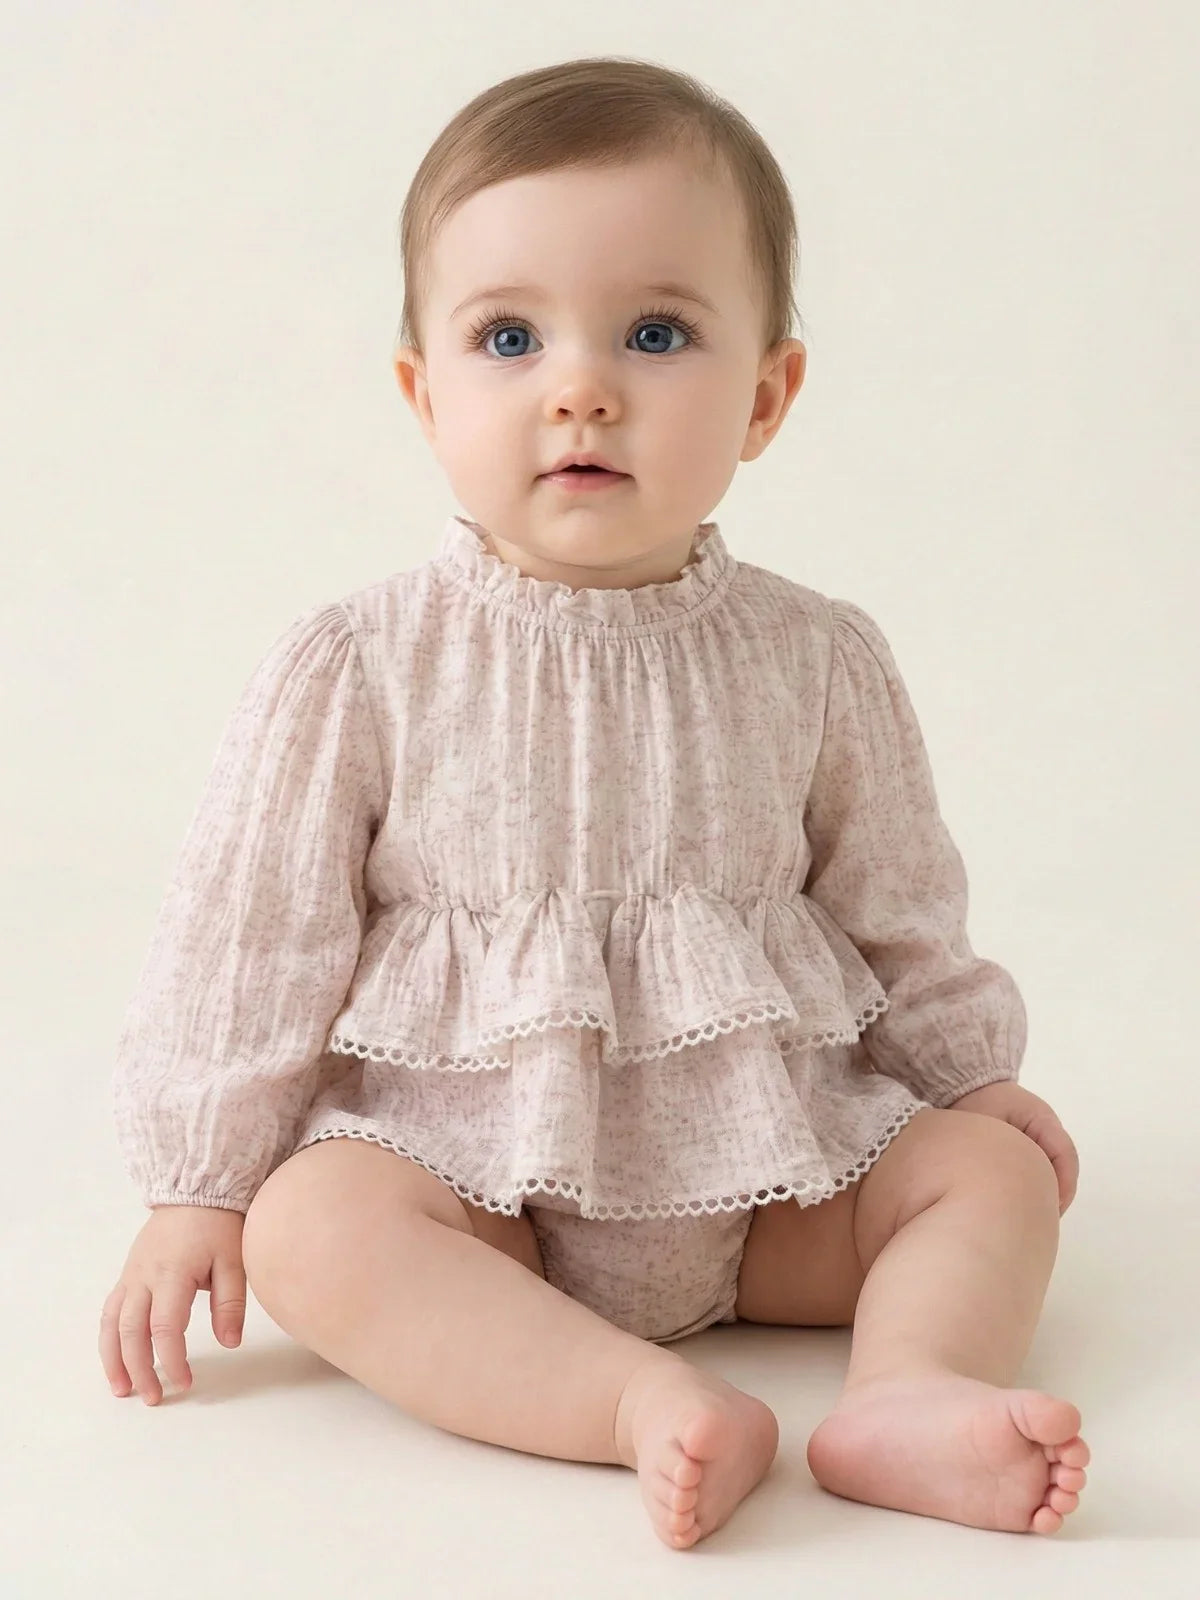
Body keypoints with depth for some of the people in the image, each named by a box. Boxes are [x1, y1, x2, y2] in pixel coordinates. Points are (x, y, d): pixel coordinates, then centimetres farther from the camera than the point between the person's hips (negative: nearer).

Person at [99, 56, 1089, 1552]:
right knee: (310, 1222, -29)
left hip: (767, 1168, 3)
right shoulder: (357, 670, -10)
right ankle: (656, 1402, -38)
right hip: (463, 1159, -3)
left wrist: (975, 1076, 18)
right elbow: (253, 936, -5)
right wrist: (195, 1190, -3)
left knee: (998, 1168, -10)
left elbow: (894, 909, 13)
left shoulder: (817, 661, -2)